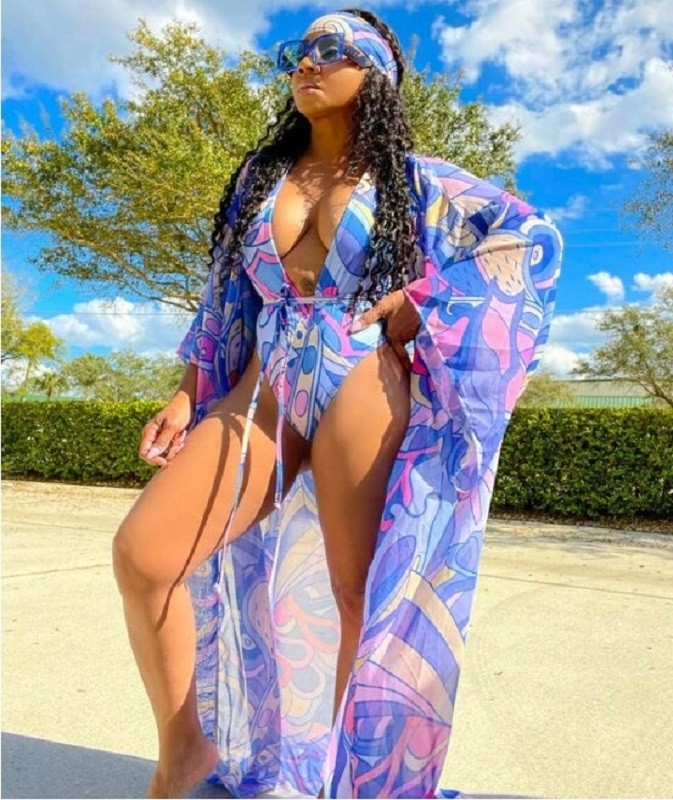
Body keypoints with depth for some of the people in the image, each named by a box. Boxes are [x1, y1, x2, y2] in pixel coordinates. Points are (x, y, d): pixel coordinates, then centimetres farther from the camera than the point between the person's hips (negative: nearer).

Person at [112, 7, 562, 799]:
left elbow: (531, 238, 2)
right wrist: (186, 395, 9)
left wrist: (420, 303, -7)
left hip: (358, 389, -3)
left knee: (363, 594, 0)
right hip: (263, 394, 4)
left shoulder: (413, 180, 7)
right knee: (141, 552, -10)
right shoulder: (262, 172, 19)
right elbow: (225, 297, 18)